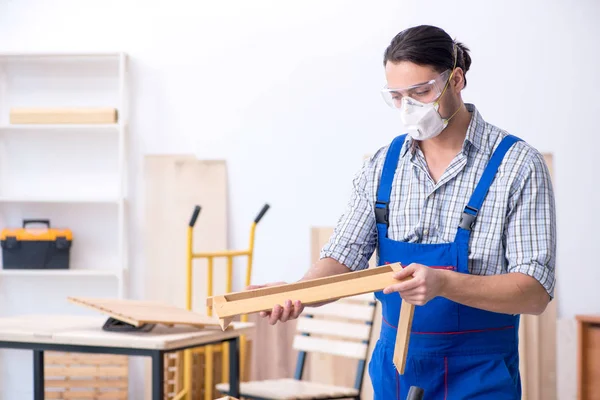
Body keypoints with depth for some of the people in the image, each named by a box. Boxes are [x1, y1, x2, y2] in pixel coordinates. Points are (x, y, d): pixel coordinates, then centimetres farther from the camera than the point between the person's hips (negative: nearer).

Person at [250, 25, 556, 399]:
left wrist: (443, 283, -32)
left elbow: (535, 292, -17)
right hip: (394, 370, 4)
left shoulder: (517, 165, -11)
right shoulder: (383, 165, 4)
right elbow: (344, 257, -1)